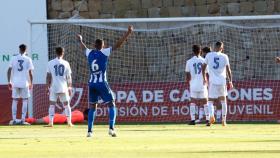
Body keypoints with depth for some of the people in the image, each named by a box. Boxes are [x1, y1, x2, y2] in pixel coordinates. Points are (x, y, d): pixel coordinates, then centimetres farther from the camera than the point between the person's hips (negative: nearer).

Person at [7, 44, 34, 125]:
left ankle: (14, 120, 5)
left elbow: (9, 71, 0)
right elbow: (30, 72, -4)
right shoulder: (28, 59, -2)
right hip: (24, 83, -2)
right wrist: (31, 83, 6)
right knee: (25, 101, 6)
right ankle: (23, 120, -1)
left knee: (15, 101, 9)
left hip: (15, 83, 2)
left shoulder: (14, 58, 3)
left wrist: (9, 82, 7)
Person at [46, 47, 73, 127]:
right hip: (63, 87, 0)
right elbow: (69, 77, 3)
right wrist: (70, 87, 11)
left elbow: (48, 76, -1)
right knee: (66, 105, 11)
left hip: (53, 87, 0)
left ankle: (51, 122, -4)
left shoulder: (50, 63, -1)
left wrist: (48, 87, 6)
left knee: (52, 105, 6)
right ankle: (69, 122, 8)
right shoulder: (65, 63, 0)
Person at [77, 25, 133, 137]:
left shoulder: (89, 53, 8)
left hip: (92, 84, 4)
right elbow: (118, 45, -7)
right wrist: (128, 33, -4)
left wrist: (80, 40, 53)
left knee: (92, 107, 14)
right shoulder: (104, 52, -5)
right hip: (102, 84, -4)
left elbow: (83, 48, 31)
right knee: (111, 105, 3)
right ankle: (111, 128, -13)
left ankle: (89, 131, 7)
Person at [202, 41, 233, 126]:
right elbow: (228, 69, -1)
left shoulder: (209, 55, 2)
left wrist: (204, 78, 20)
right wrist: (230, 81, 6)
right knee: (223, 100, 15)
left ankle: (211, 115, -23)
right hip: (222, 81, 1)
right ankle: (224, 120, 14)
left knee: (210, 101, 5)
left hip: (212, 81, -1)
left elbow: (203, 67, 6)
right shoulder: (224, 56, 1)